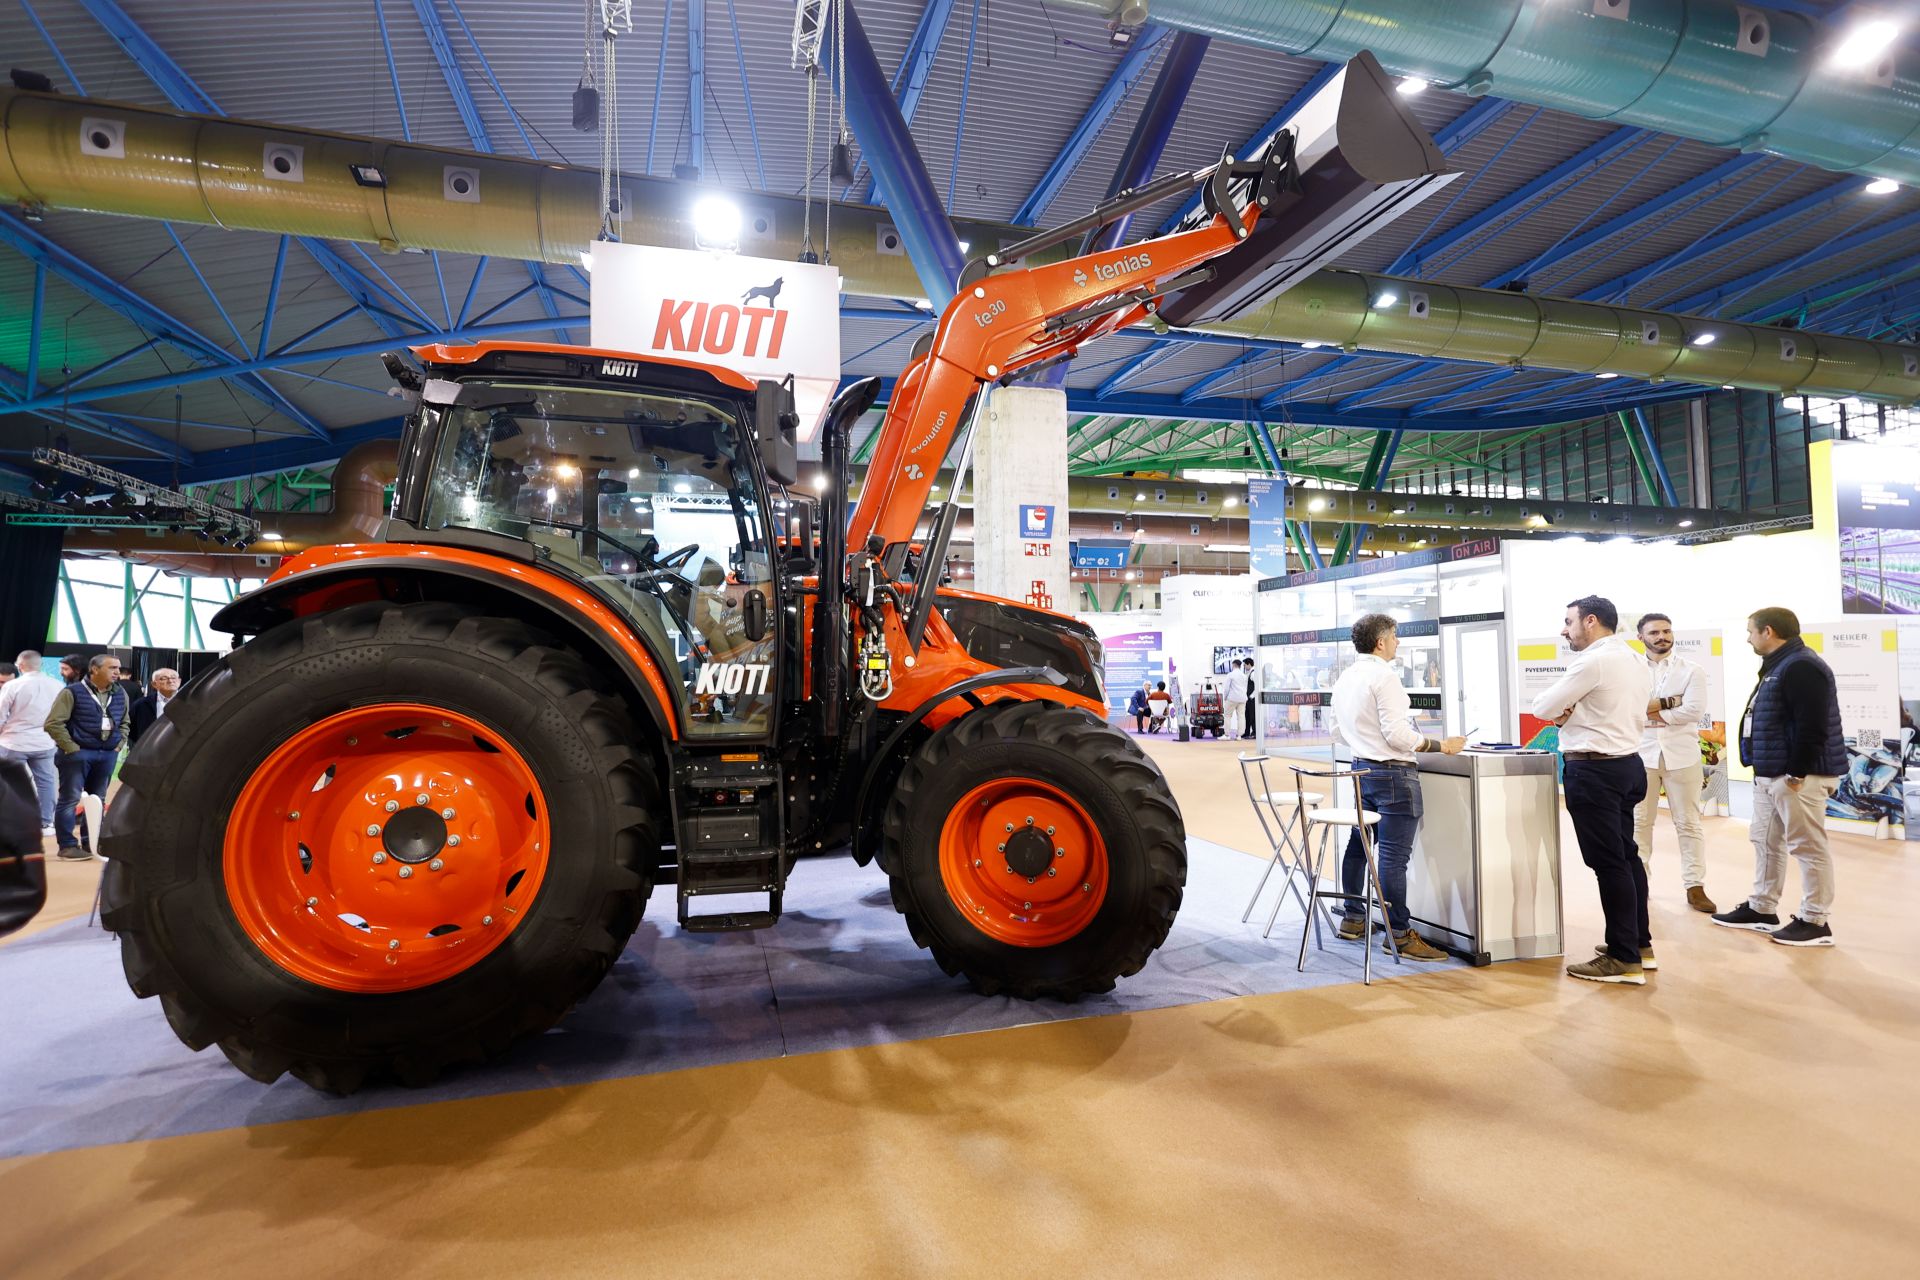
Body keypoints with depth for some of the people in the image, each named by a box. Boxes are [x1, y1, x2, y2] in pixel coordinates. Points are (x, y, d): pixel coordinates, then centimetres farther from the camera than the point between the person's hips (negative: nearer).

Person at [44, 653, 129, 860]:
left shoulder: (120, 694, 9)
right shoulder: (73, 692, -8)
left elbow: (124, 723, 19)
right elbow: (53, 723, -11)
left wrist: (118, 746, 7)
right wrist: (72, 749, -13)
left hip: (108, 754, 5)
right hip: (78, 753, -5)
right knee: (70, 799, -2)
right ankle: (67, 846, 5)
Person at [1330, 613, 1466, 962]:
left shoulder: (1344, 678, 9)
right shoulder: (1384, 677, -17)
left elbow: (1340, 731, 17)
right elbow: (1398, 734, -20)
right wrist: (1440, 745, -11)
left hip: (1362, 769, 9)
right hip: (1393, 773, -9)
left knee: (1359, 844, 17)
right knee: (1393, 856, -5)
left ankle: (1353, 919, 26)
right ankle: (1399, 934, 1)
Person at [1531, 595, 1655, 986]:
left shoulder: (1592, 662, -17)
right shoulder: (1635, 661, 13)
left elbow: (1542, 708, -15)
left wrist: (1562, 712, 8)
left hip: (1594, 769, -10)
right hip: (1627, 761, 10)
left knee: (1608, 863, -4)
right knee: (1627, 855, 18)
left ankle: (1624, 960, 3)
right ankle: (1640, 943, 29)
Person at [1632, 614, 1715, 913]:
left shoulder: (1691, 669, 2)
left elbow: (1694, 710, -11)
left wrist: (1649, 710, -9)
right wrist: (1667, 702, -13)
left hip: (1681, 755, -1)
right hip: (1641, 754, 1)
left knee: (1688, 824, 5)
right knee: (1639, 822, 8)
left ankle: (1695, 887, 11)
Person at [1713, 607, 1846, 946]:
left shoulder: (1802, 667, -17)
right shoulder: (1780, 665, 17)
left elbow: (1811, 726, -24)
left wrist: (1796, 773, -22)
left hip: (1798, 776, -11)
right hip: (1771, 774, 11)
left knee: (1808, 847, -2)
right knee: (1766, 841, 16)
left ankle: (1816, 922, 6)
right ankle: (1761, 910, 24)